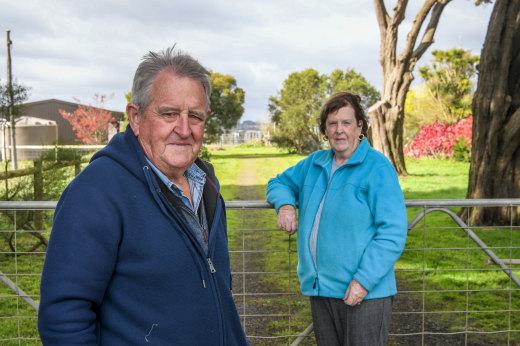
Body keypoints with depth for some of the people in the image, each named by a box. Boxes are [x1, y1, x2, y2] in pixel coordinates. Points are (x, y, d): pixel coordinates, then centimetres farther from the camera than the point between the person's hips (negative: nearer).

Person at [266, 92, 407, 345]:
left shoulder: (378, 168, -9)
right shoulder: (314, 163, 11)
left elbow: (393, 234, -14)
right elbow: (280, 182, 24)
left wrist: (364, 280, -20)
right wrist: (285, 203, 1)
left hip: (364, 291, -6)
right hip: (319, 289, 6)